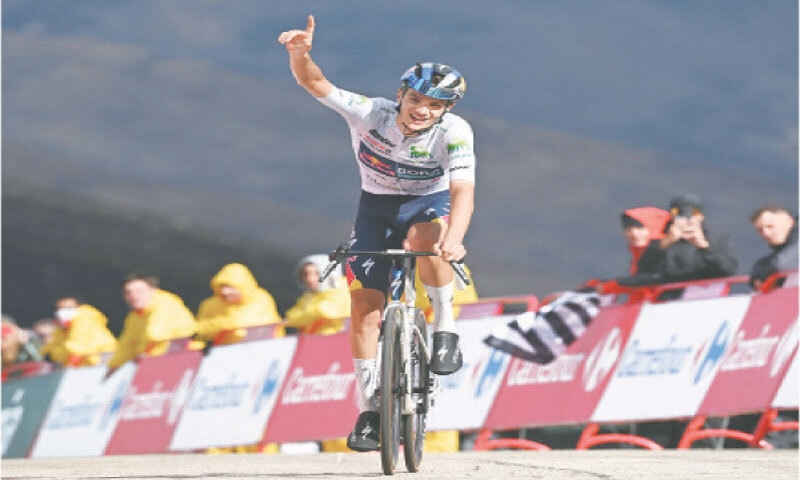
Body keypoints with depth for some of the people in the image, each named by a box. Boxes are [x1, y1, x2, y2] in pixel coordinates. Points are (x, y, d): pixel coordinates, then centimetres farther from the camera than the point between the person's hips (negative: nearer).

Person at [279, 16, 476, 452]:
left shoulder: (454, 132, -26)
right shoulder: (371, 114, -24)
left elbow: (463, 192, -39)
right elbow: (313, 82, -29)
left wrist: (454, 238, -58)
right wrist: (301, 53, -52)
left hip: (429, 203, -2)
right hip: (376, 207, 2)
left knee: (428, 238, -39)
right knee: (364, 311, -10)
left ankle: (445, 328, -20)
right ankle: (370, 408, 2)